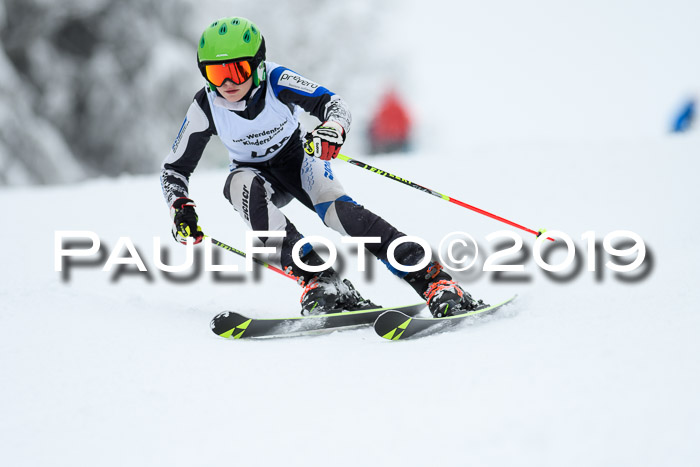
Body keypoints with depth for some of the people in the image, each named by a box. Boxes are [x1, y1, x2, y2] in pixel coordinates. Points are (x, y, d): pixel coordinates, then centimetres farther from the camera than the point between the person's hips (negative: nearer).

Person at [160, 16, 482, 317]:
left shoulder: (276, 81, -24)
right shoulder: (205, 108, -19)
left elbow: (333, 103, -25)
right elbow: (174, 169, -8)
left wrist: (333, 130, -48)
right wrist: (181, 208, -27)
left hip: (298, 159, -1)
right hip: (258, 175, 1)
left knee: (335, 208, -31)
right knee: (239, 184, -34)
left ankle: (432, 280, -34)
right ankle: (319, 280, -42)